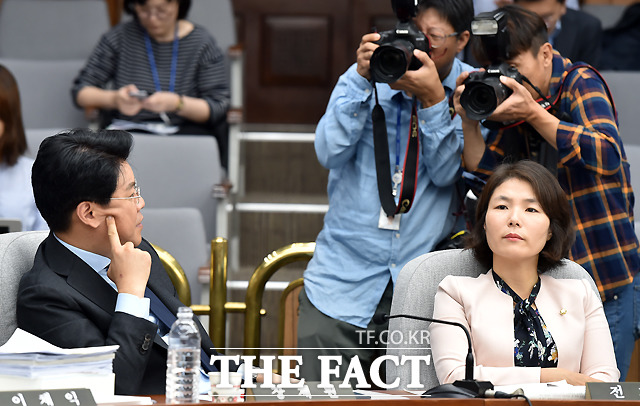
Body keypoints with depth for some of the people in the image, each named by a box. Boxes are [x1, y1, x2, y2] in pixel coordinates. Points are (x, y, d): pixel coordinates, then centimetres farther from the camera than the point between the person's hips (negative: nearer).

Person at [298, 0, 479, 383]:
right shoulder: (369, 74, 5)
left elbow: (447, 174, -7)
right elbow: (330, 154, -7)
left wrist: (432, 98, -17)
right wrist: (362, 81, -14)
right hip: (342, 280, 1)